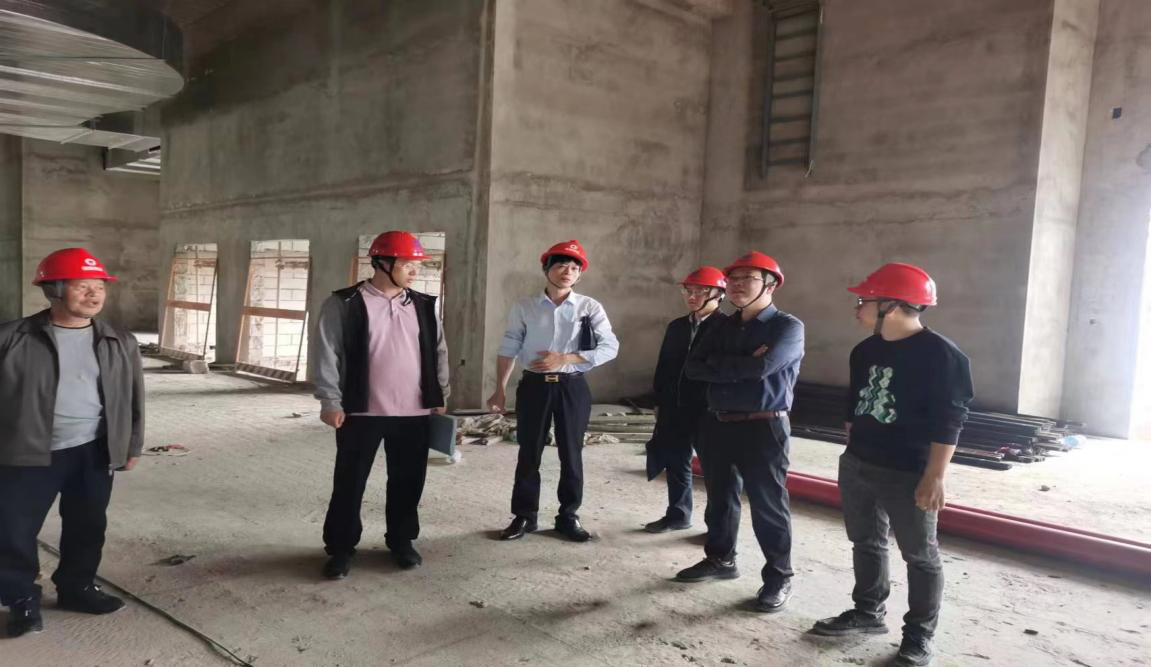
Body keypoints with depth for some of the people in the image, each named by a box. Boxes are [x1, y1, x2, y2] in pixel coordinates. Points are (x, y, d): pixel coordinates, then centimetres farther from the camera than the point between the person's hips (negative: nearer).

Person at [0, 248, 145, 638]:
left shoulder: (120, 343, 3)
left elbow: (133, 397, 9)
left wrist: (132, 445, 10)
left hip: (94, 452, 3)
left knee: (87, 526, 14)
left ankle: (76, 587, 35)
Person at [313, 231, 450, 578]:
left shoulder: (424, 306, 8)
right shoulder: (344, 304, -5)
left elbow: (438, 352, 13)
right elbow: (327, 354, -6)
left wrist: (440, 398, 9)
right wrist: (331, 401, -9)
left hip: (414, 412, 4)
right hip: (361, 412, -3)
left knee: (407, 481, 12)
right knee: (350, 482, 6)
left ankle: (401, 541, 30)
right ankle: (341, 547, 21)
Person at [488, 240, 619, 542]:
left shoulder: (590, 307, -2)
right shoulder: (524, 307, 2)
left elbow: (610, 347, -9)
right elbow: (508, 350, 3)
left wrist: (563, 359, -15)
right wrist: (500, 390, -1)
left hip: (572, 387, 0)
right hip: (534, 385, 0)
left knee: (571, 454, 9)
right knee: (529, 453, 7)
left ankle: (568, 516, 24)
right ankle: (524, 516, 21)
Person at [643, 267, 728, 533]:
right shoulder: (676, 326, 10)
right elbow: (663, 366, 14)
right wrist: (659, 403, 12)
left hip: (709, 411, -6)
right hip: (674, 409, 6)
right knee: (675, 462, 14)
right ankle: (677, 515, 29)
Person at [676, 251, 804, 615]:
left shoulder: (788, 326, -7)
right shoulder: (723, 327, 12)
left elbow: (763, 366, -24)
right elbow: (693, 367, 0)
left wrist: (719, 366, -9)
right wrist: (741, 366, -13)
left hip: (763, 428, -6)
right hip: (717, 425, 6)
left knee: (767, 504, 2)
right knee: (720, 498, 16)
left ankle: (779, 577, 16)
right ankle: (720, 559, 34)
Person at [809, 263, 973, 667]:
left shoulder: (941, 355, -16)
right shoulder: (864, 351, 7)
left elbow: (948, 422, -17)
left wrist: (934, 477, -19)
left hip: (908, 474, -7)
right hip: (856, 466, 8)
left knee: (920, 555, 7)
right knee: (866, 543, 17)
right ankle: (868, 613, 33)